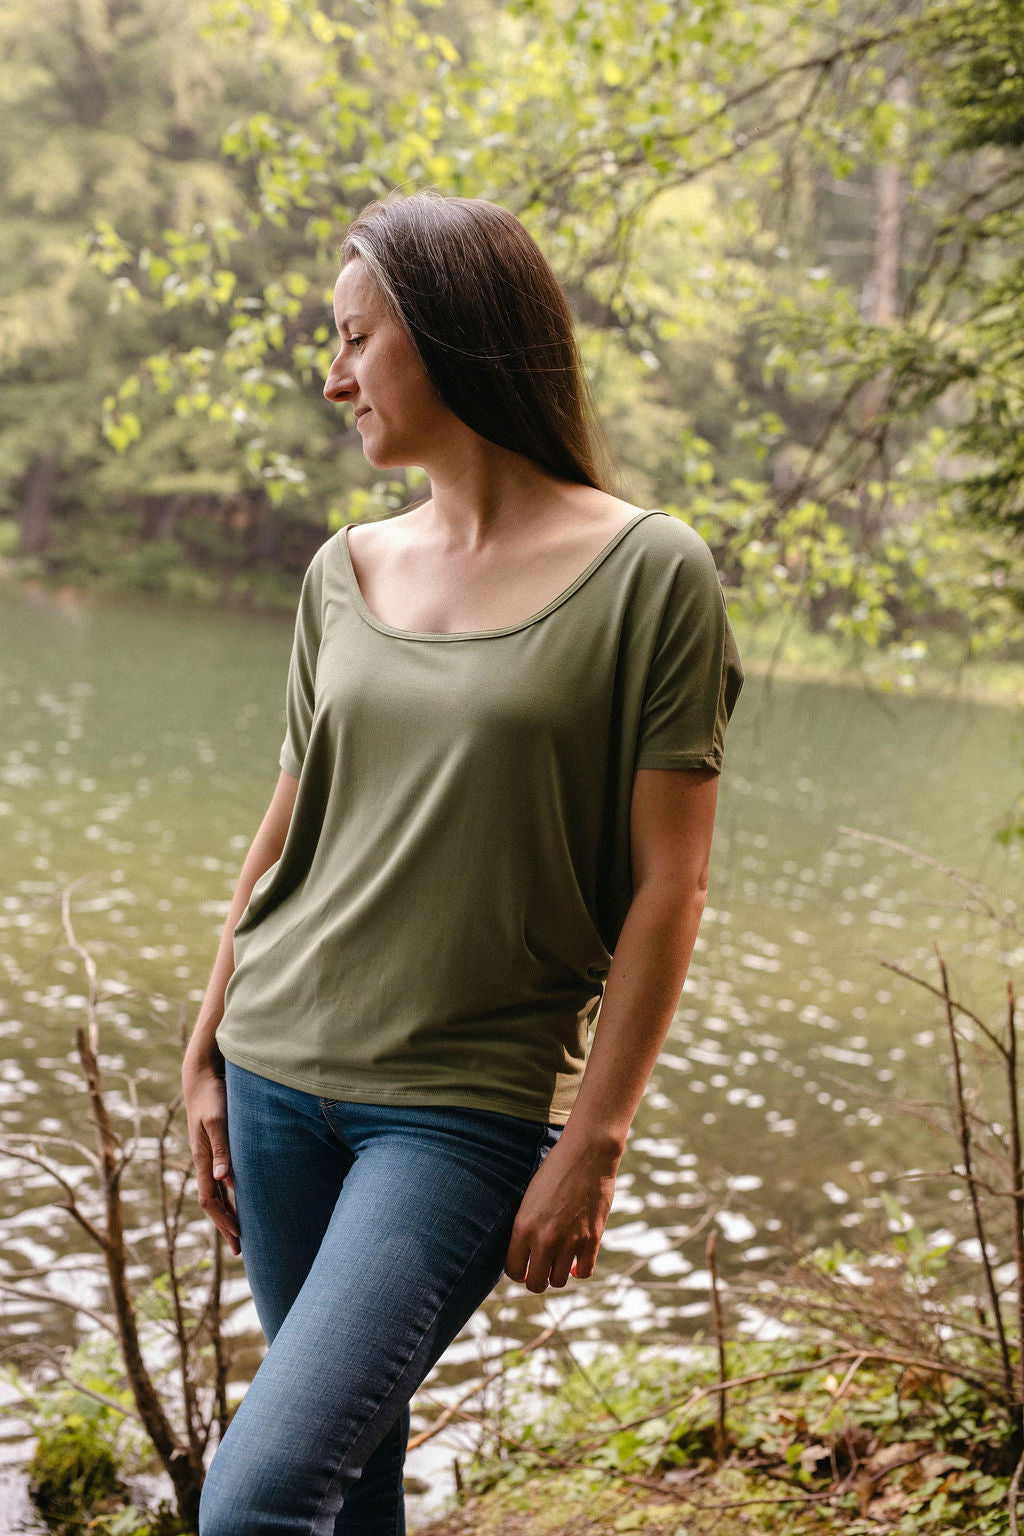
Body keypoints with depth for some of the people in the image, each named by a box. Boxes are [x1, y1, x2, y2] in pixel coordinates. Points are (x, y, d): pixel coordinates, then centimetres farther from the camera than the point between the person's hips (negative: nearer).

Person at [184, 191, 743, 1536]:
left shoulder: (649, 571, -8)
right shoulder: (346, 572, 7)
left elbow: (668, 887, -9)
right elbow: (287, 831, 13)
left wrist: (592, 1143, -11)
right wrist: (207, 1055, 13)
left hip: (465, 1105, -5)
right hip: (279, 1075, 5)